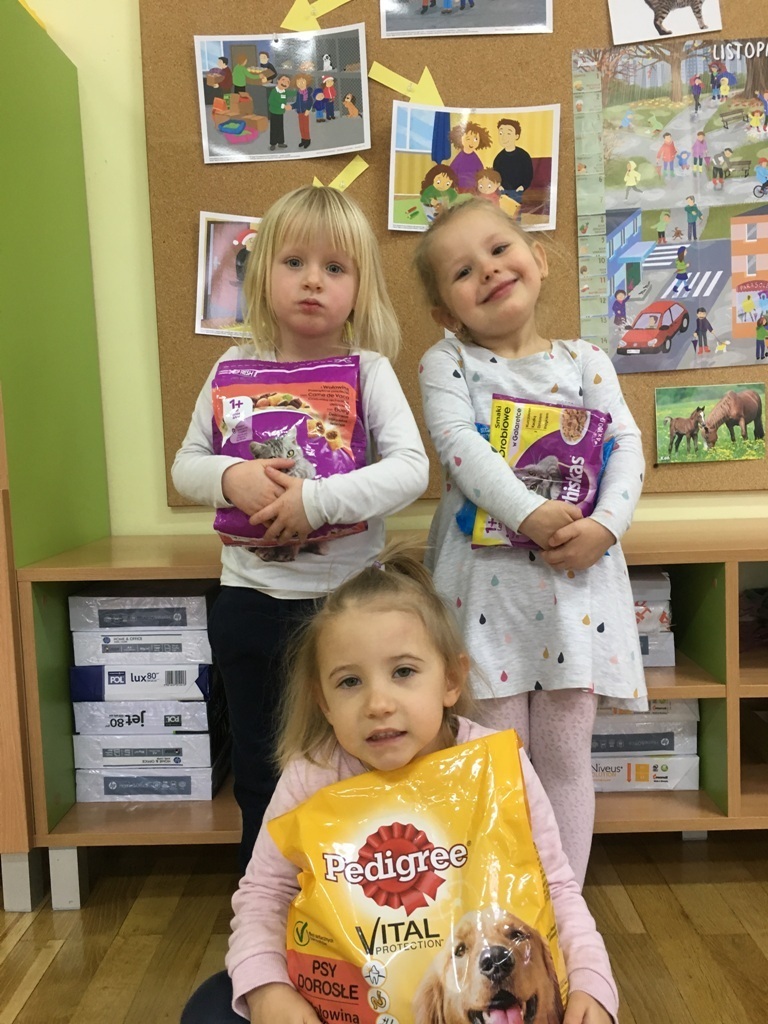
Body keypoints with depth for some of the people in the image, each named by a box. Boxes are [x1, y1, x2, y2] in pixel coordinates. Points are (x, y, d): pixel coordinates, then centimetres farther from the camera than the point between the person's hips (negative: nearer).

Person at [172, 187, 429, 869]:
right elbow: (185, 466, 4)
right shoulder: (237, 367, 2)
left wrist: (318, 499, -28)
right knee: (259, 776, 20)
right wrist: (230, 477, -18)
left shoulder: (369, 370, -7)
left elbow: (412, 467, -18)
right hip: (249, 601, 3)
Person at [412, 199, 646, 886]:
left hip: (576, 573, 2)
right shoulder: (447, 363, 4)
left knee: (565, 752, 9)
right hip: (487, 576, -2)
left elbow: (628, 447, 3)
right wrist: (529, 513, -24)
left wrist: (604, 525, -15)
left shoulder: (585, 361, 10)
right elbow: (459, 444, -13)